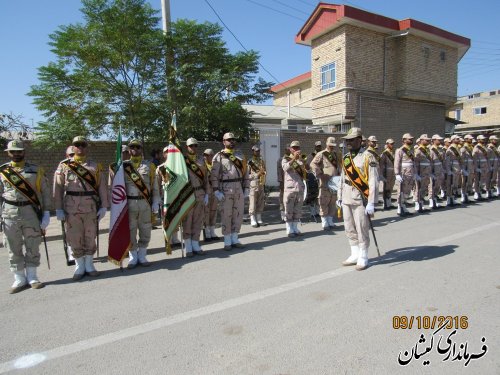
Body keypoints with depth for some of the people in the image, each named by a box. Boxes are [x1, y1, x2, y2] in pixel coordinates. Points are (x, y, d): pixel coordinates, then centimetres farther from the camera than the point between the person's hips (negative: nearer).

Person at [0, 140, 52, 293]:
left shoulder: (36, 170, 2)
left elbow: (45, 192, 2)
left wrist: (46, 213, -4)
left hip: (31, 213, -1)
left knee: (33, 247, 6)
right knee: (13, 248, 7)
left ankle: (32, 278, 19)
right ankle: (19, 279, 19)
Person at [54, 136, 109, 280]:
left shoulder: (95, 166, 6)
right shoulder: (64, 165, 4)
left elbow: (102, 187, 4)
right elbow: (58, 188, 1)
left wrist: (104, 206, -2)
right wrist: (58, 209, -4)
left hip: (91, 207, 1)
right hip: (71, 208, 0)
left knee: (90, 237, 8)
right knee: (74, 238, 5)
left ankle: (89, 265, 22)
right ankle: (79, 266, 20)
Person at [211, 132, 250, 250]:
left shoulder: (240, 155, 13)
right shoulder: (219, 156, -1)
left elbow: (245, 173, 12)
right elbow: (214, 175, -6)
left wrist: (247, 188, 5)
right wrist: (216, 191, -14)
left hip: (239, 188, 5)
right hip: (226, 189, -4)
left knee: (238, 214, 8)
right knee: (226, 215, 1)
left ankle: (235, 239, 20)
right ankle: (227, 242, 12)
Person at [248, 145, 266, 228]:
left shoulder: (262, 161, 13)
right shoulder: (250, 162, -4)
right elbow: (247, 175, -9)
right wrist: (257, 174, -18)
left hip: (262, 185, 6)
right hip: (253, 185, -5)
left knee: (261, 202, 9)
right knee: (253, 203, -3)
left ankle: (259, 219, 18)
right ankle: (253, 220, 1)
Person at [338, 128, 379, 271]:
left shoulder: (367, 157, -9)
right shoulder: (346, 158, 11)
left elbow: (373, 182, -13)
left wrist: (371, 203, -17)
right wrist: (339, 197, 15)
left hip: (360, 199, -7)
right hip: (346, 199, 7)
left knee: (362, 230, 2)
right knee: (350, 230, 13)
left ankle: (363, 258, 15)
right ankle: (355, 255, 26)